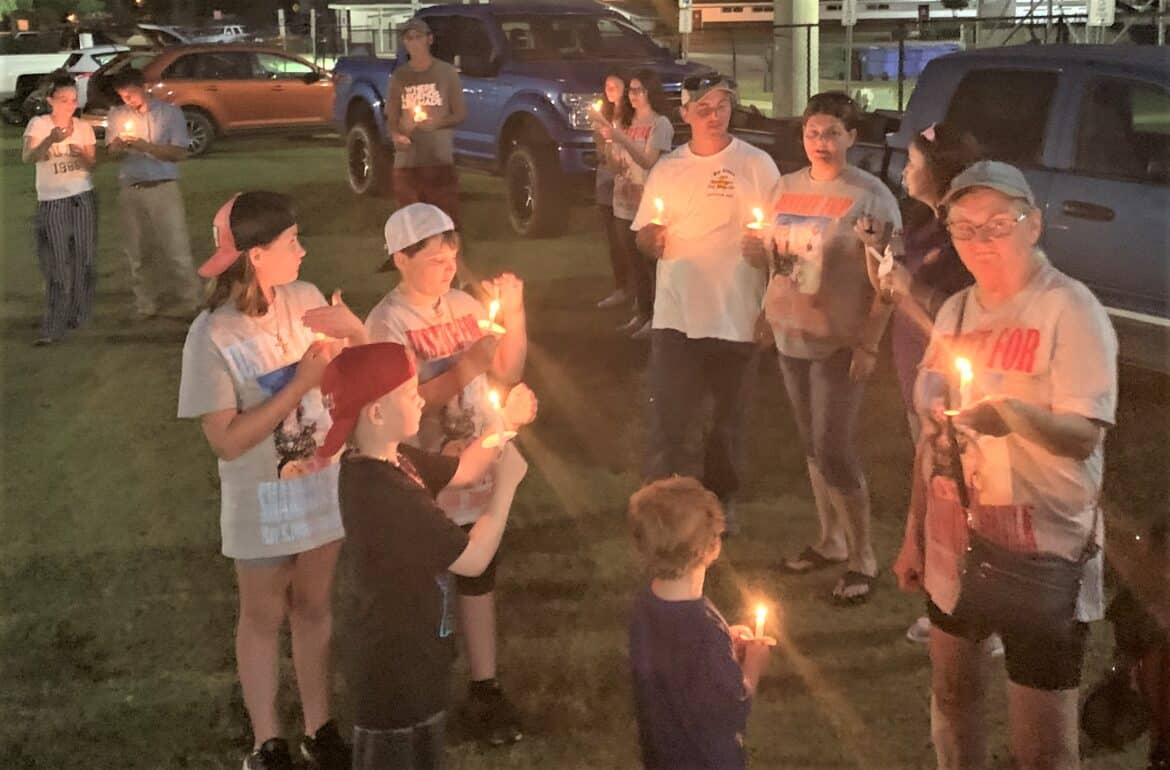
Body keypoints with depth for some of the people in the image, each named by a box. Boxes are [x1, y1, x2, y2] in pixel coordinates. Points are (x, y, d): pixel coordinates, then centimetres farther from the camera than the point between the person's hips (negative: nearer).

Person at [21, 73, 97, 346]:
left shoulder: (83, 127, 4)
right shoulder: (38, 124, -6)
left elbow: (92, 164, 5)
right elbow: (27, 158, -20)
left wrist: (83, 155, -19)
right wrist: (50, 140, -39)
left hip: (83, 199, 3)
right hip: (51, 202, -3)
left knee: (83, 260, 6)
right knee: (56, 265, -4)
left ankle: (77, 317, 20)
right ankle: (53, 328, 0)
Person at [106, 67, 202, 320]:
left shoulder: (170, 113, 1)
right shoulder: (118, 115, 11)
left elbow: (179, 153, -5)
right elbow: (112, 153, 9)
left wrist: (146, 146, -17)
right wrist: (118, 147, -14)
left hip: (163, 188, -3)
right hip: (130, 191, 3)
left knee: (175, 247, -6)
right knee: (137, 251, 5)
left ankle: (189, 301, 1)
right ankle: (146, 304, 14)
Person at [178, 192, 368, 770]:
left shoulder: (305, 300, -8)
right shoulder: (212, 336, -22)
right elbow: (227, 440, -24)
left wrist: (355, 331, -18)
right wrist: (302, 382, -27)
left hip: (322, 486, 4)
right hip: (264, 504, -4)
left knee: (313, 607, 19)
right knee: (265, 618, 14)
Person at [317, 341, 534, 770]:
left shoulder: (390, 461, -2)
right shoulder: (384, 494, -32)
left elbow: (462, 471, 14)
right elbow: (472, 558, -25)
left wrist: (505, 424, 1)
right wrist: (507, 482, -19)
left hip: (410, 654, 10)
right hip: (395, 666, -10)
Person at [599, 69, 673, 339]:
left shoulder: (660, 124, -7)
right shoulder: (627, 123, 13)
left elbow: (649, 161, -19)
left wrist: (620, 138, -26)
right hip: (625, 201, 7)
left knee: (652, 260, -4)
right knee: (635, 261, 10)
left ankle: (656, 316, 1)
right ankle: (642, 312, 18)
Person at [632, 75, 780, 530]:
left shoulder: (757, 165, 0)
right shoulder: (668, 169, 8)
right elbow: (644, 241, 10)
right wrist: (652, 238, -13)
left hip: (738, 317, -1)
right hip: (677, 316, 1)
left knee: (729, 420, 12)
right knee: (668, 420, 0)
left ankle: (721, 500, 29)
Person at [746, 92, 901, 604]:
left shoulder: (870, 196, -10)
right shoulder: (786, 188, 8)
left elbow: (885, 281, -12)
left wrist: (869, 345, -17)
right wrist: (768, 313, 7)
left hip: (840, 342, -6)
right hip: (791, 335, 6)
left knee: (833, 450, -7)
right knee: (812, 445, 14)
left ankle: (862, 559, 7)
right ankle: (830, 541, 29)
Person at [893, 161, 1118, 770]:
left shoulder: (1068, 308, -11)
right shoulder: (955, 312, 9)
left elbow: (1085, 435, -19)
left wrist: (1015, 414, -38)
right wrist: (913, 536, 16)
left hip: (1041, 548, -6)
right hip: (954, 541, 6)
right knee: (953, 697, 19)